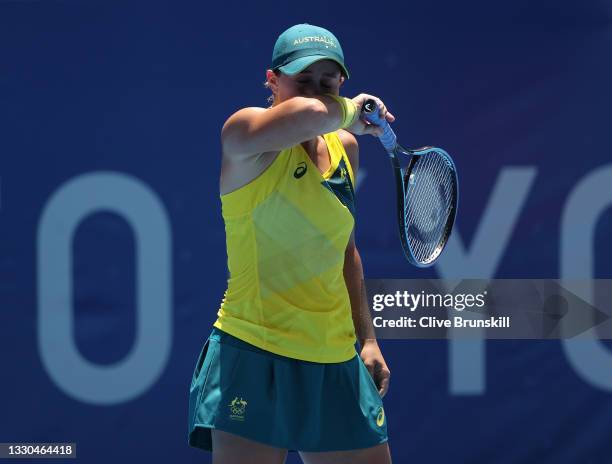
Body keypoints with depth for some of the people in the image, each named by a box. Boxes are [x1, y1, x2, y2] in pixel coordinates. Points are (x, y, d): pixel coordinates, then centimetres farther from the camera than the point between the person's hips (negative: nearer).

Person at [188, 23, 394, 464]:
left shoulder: (344, 147, 14)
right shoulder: (247, 133, -9)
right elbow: (307, 113, -33)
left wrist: (367, 338, 23)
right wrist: (348, 113, -11)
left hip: (337, 362, 7)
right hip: (255, 358, -7)